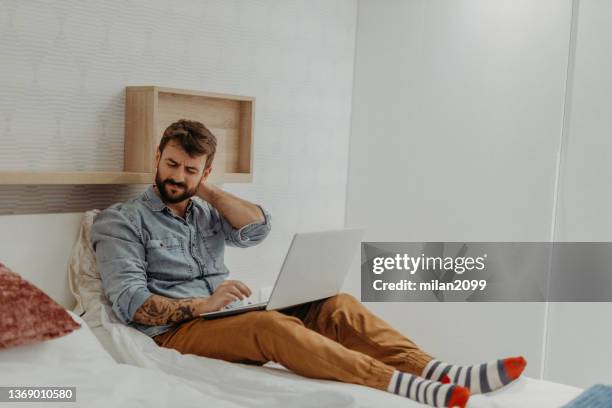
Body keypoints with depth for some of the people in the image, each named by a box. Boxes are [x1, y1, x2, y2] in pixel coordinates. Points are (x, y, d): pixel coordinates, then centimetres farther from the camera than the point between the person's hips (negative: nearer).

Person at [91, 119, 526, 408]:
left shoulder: (206, 212, 20)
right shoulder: (121, 221, 1)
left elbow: (258, 227, 1)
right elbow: (131, 303, -12)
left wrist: (204, 190, 1)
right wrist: (200, 305, -25)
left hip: (230, 320, 6)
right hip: (177, 331, -6)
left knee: (336, 303, -14)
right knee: (273, 325, -35)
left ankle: (438, 371, -30)